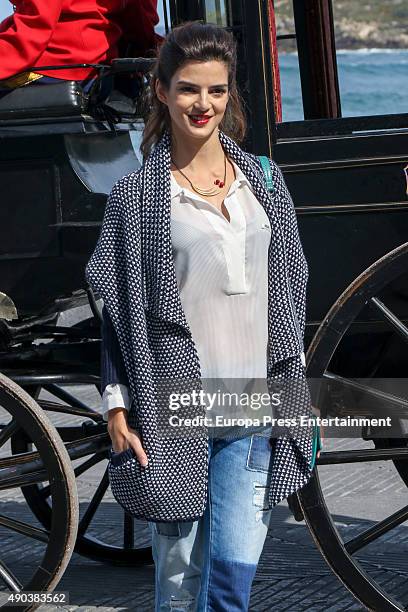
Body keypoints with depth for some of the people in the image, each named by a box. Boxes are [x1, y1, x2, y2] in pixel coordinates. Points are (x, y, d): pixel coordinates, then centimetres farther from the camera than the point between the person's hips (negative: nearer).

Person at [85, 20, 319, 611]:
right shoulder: (136, 193, -1)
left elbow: (289, 287, 16)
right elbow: (121, 308, -1)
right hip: (174, 403, -2)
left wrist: (294, 382, 14)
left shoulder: (264, 179, 10)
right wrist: (117, 406, -6)